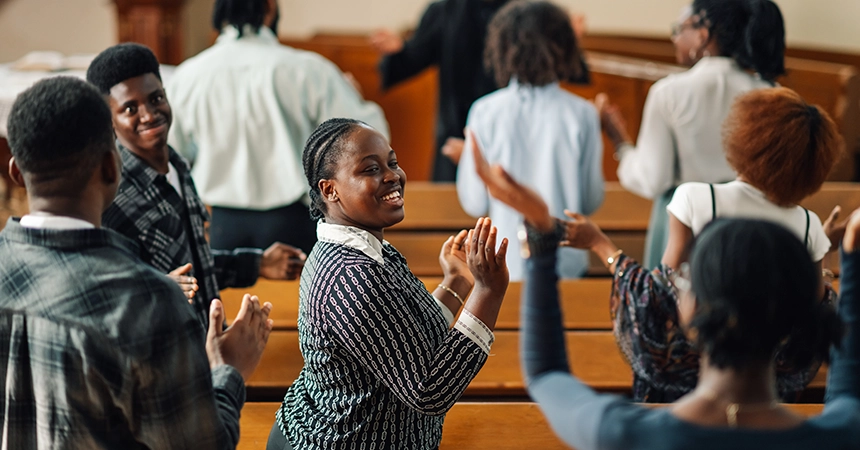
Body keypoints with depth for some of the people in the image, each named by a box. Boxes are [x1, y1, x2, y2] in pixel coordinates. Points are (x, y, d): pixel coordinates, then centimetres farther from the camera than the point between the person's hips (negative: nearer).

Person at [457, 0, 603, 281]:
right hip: (567, 265, 0)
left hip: (506, 265, 0)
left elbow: (475, 203, -2)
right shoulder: (582, 115, -6)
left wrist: (466, 156, 15)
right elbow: (592, 201, 0)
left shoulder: (486, 113, -7)